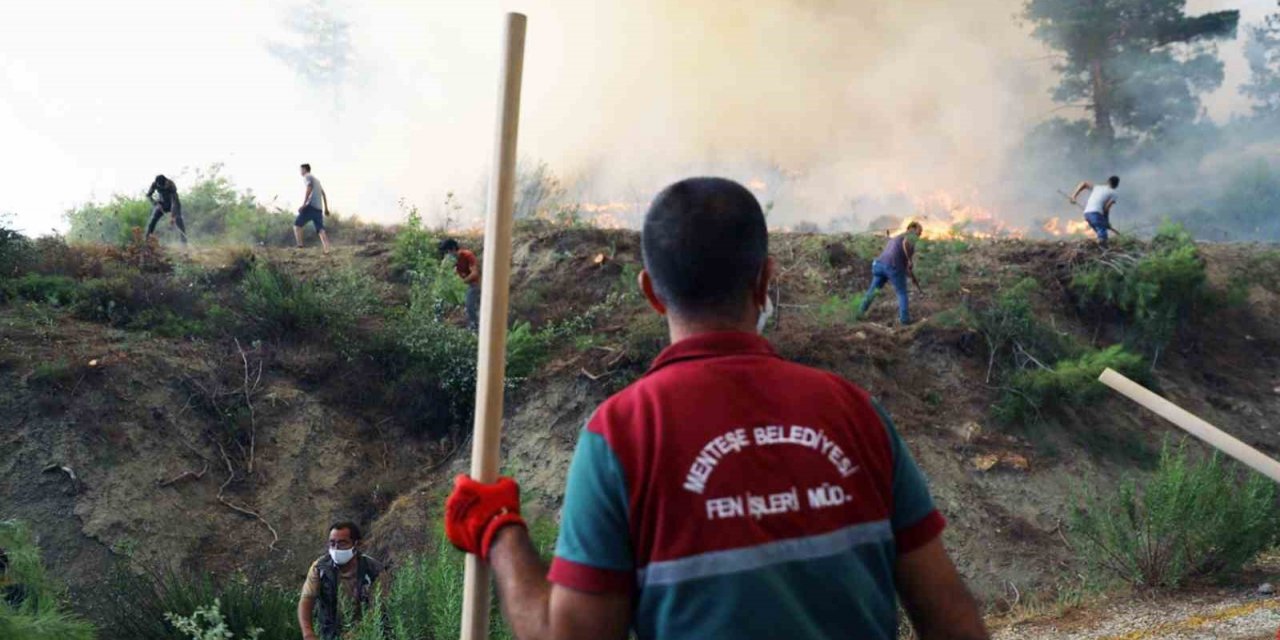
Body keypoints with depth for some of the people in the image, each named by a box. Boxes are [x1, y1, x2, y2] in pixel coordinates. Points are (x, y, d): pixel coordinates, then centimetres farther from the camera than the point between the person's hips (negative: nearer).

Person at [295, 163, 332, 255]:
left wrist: (303, 204, -20)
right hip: (319, 208, 7)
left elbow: (309, 189, -13)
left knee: (297, 225, -2)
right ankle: (327, 251, -17)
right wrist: (326, 208, 30)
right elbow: (324, 194, 29)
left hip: (311, 206, -7)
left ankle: (299, 246, -16)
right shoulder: (316, 180, 29)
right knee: (321, 229, -2)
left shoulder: (307, 177, 3)